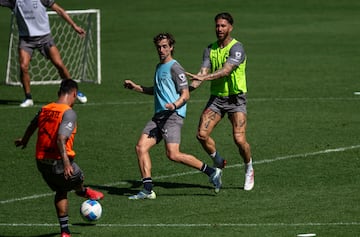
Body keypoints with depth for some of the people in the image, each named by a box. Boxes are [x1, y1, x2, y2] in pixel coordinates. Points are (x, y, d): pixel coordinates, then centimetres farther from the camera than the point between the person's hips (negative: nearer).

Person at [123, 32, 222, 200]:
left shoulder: (174, 68, -7)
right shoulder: (159, 67, 21)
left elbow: (185, 94, -11)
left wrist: (174, 105, -28)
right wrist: (135, 87, 36)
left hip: (173, 116, -9)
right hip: (158, 116, 9)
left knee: (173, 154, -19)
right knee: (141, 147, -3)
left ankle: (211, 172, -7)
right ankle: (147, 190, -3)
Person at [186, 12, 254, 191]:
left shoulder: (236, 48, -13)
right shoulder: (210, 49, 7)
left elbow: (225, 70, -27)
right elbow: (204, 72, -3)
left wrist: (203, 77, -40)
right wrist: (189, 88, -22)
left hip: (235, 98, -5)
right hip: (216, 98, 5)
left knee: (239, 139, -14)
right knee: (202, 134, -11)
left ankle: (249, 170, 13)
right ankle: (218, 163, 15)